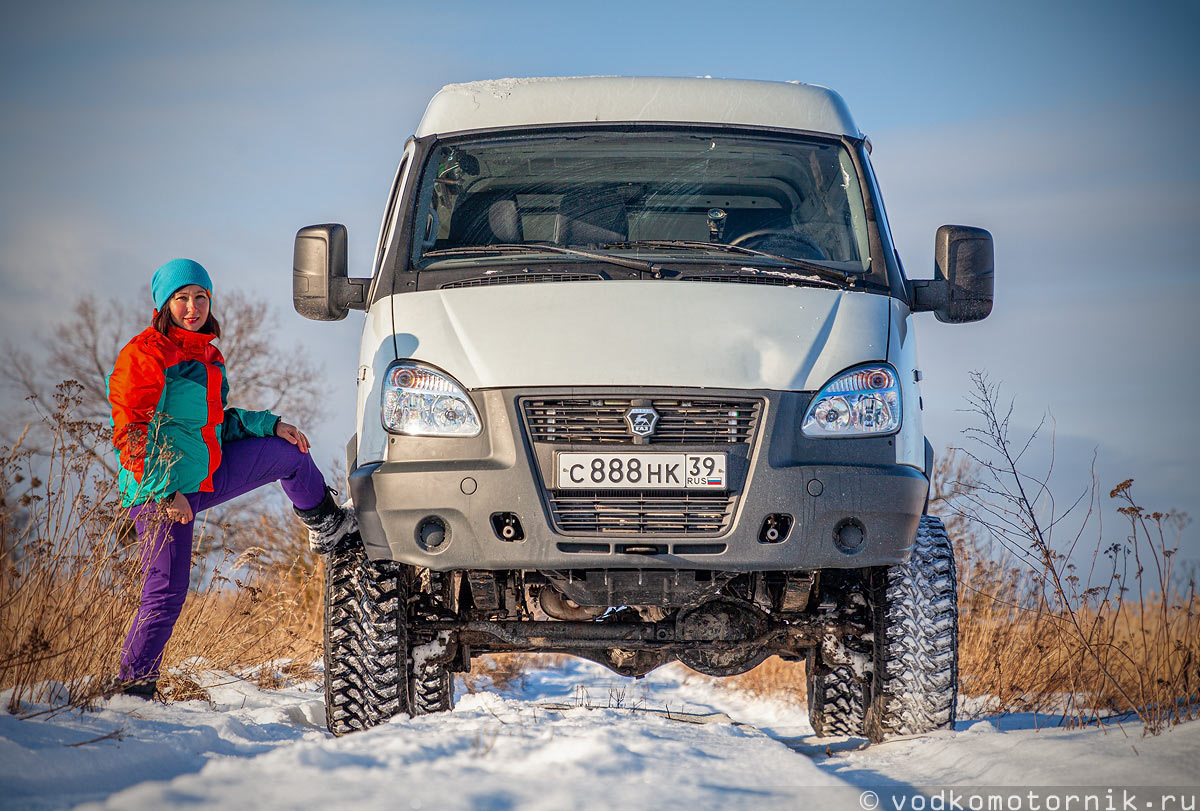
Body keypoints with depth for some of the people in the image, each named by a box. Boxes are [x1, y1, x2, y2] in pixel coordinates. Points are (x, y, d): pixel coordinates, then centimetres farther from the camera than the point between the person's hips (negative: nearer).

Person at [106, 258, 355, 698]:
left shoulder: (207, 355, 13)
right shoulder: (145, 355, -14)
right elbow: (131, 434, -18)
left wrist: (270, 424, 10)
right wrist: (165, 492, -24)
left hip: (207, 476, 8)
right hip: (159, 490, -8)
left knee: (288, 452, 14)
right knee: (167, 592, -11)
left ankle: (327, 528, 37)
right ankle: (133, 688, -2)